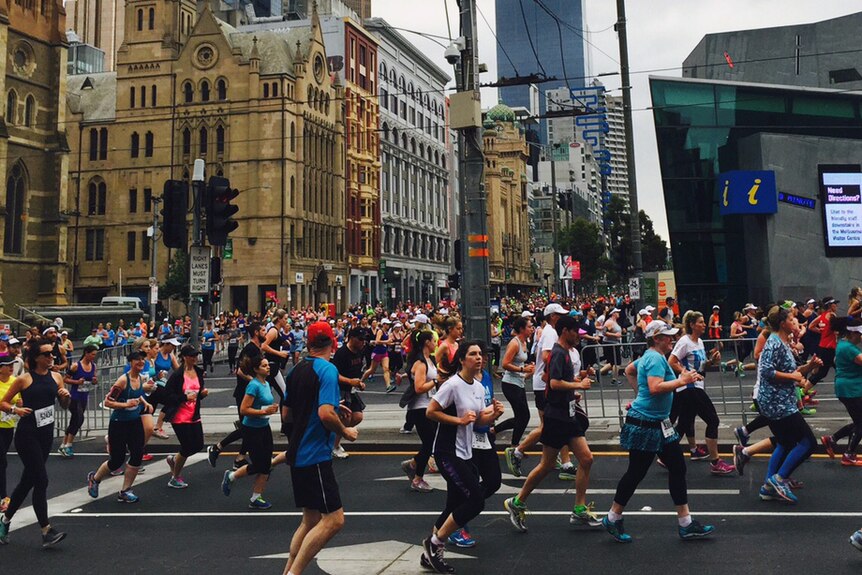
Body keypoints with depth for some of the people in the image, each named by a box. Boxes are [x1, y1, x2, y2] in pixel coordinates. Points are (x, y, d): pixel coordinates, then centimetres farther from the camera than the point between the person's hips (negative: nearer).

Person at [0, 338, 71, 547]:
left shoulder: (56, 377, 6)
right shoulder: (24, 379, -7)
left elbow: (64, 406, 13)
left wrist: (66, 396, -8)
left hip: (46, 433, 6)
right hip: (27, 434, -5)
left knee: (28, 480, 15)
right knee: (41, 480, -8)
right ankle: (46, 532, -3)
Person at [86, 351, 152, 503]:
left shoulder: (141, 378, 2)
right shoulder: (123, 380, -20)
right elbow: (107, 402, -18)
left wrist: (145, 403, 6)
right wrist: (126, 404, -28)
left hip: (135, 422, 6)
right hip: (119, 424, -6)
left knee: (137, 456, -2)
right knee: (117, 460, 3)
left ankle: (124, 491, 13)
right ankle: (94, 478, 33)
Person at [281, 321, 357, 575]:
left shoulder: (297, 370, 11)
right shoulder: (327, 370, -14)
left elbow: (287, 413, 20)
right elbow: (326, 414, -25)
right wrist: (345, 432, -9)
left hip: (298, 453, 9)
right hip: (316, 455, -9)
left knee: (311, 519, 16)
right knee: (334, 519, -8)